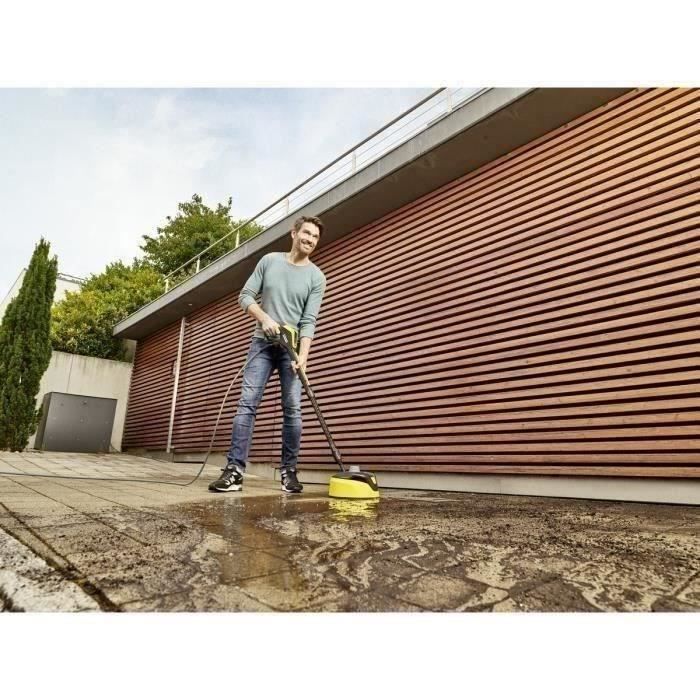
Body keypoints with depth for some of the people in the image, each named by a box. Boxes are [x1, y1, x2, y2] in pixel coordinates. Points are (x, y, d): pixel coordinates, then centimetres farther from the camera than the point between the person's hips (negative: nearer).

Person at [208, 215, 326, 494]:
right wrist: (264, 318, -14)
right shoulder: (269, 261, 6)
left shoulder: (316, 277, 1)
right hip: (262, 343, 1)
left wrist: (303, 356, -21)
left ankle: (288, 471, 3)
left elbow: (309, 321, -8)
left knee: (292, 408, -5)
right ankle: (235, 470, -8)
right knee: (247, 404, -8)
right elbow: (245, 296, 4)